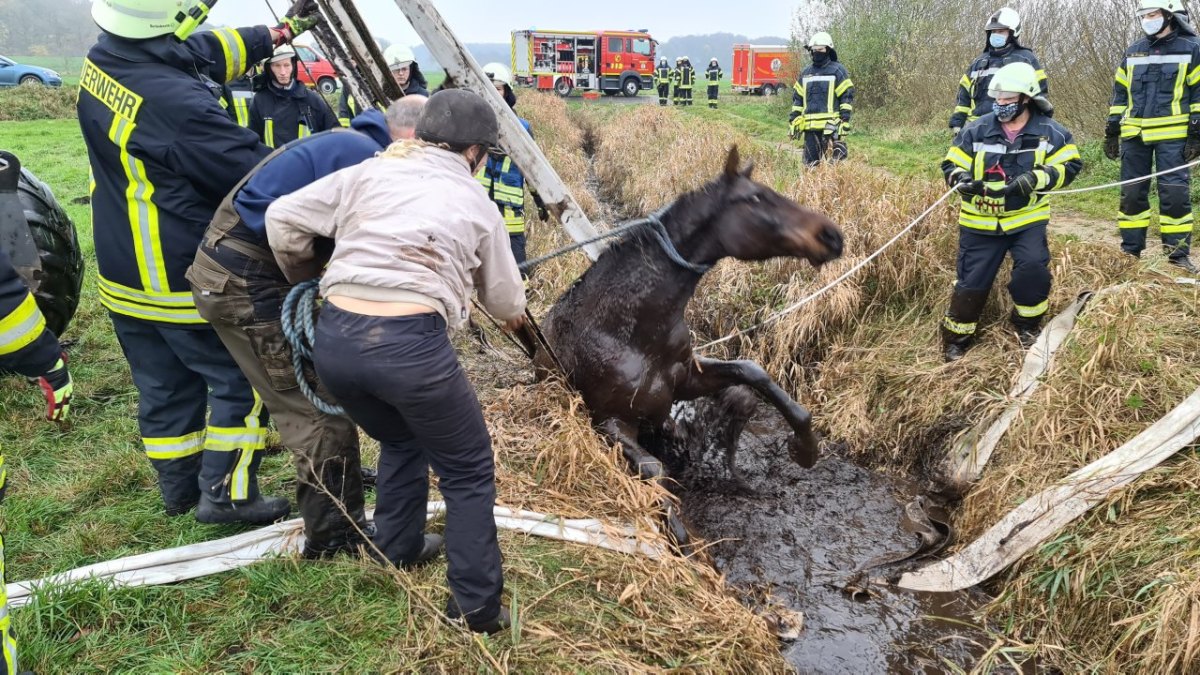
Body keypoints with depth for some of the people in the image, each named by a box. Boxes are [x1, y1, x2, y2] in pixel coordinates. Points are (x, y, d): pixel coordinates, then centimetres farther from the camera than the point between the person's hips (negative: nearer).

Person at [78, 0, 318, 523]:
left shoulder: (102, 61, -2)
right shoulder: (176, 102, -29)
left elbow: (208, 53, 12)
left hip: (122, 271, 9)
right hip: (185, 279, -8)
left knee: (163, 387, 19)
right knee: (243, 377, 8)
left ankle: (178, 489, 32)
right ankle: (226, 493, 14)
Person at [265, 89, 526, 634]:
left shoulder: (368, 173, 18)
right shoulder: (476, 205, 14)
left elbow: (283, 219, 14)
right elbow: (505, 300, 23)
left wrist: (306, 280, 32)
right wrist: (515, 317, 47)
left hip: (333, 338, 5)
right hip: (411, 343, -4)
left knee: (401, 441, 33)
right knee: (469, 471, 16)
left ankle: (399, 552, 47)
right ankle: (477, 606, 20)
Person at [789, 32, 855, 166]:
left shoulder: (838, 71, 1)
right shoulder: (805, 73, 17)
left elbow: (847, 97, -2)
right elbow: (797, 98, 20)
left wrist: (844, 121, -10)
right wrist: (794, 121, 12)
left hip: (831, 126, -5)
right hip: (810, 127, 5)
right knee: (810, 163, 8)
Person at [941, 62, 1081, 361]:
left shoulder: (1050, 132, -5)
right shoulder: (976, 130, -5)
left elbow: (1070, 166, -6)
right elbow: (951, 165, 0)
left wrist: (1036, 178, -23)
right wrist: (962, 179, -23)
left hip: (1028, 219, 0)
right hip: (980, 222, 0)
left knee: (1033, 269, -18)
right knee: (972, 281, -1)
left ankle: (1027, 324, 10)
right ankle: (956, 339, 16)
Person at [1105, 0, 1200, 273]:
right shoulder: (1132, 53, 13)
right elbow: (1119, 94, 17)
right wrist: (1112, 131, 12)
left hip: (1172, 136, -4)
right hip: (1135, 135, 4)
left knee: (1175, 193, -6)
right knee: (1132, 193, 6)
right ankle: (1130, 251, 14)